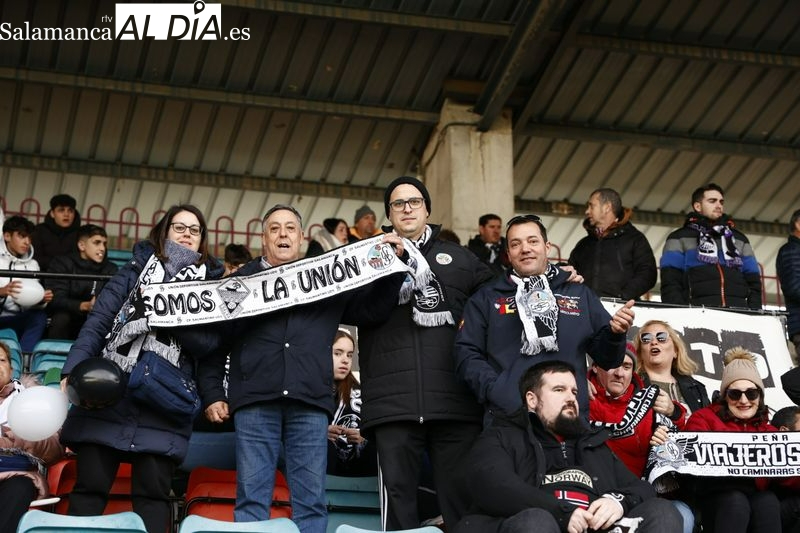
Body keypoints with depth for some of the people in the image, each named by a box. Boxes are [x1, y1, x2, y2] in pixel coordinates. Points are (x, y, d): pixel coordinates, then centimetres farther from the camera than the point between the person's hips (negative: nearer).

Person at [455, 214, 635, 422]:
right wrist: (495, 391, -10)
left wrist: (615, 334, -6)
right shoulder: (486, 298, 13)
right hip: (505, 418, -1)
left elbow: (606, 359, 16)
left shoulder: (580, 294, 17)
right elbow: (466, 354, 6)